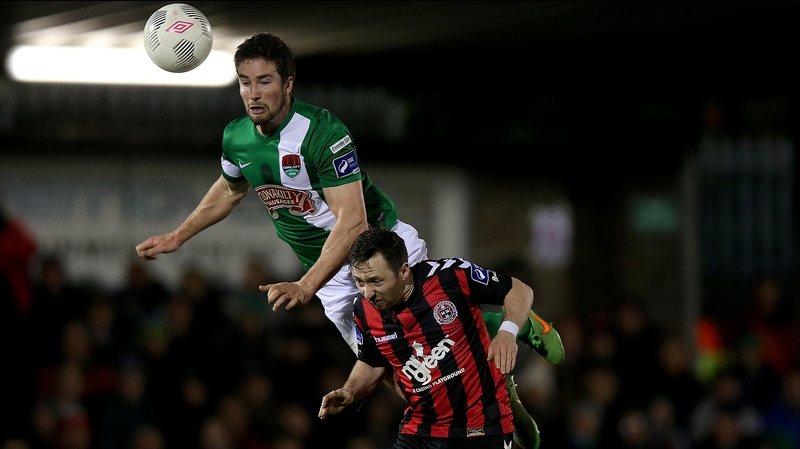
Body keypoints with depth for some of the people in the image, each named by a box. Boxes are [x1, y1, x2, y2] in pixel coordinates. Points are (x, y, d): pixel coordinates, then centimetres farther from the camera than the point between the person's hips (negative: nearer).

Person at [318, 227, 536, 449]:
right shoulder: (364, 311, -4)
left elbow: (520, 290, -4)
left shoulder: (449, 275, -17)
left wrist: (507, 332, -22)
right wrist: (349, 393, -3)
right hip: (418, 430, 4)